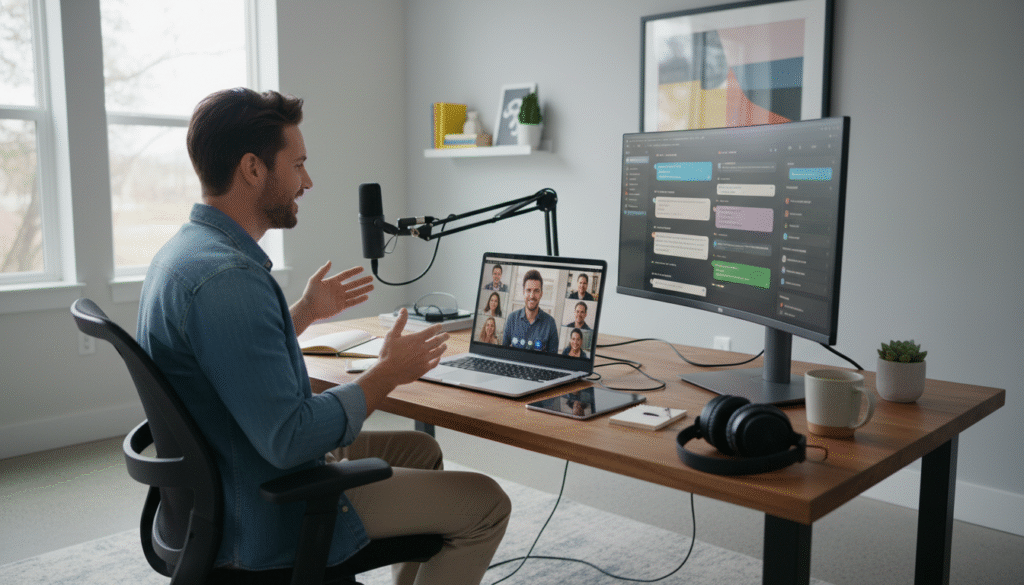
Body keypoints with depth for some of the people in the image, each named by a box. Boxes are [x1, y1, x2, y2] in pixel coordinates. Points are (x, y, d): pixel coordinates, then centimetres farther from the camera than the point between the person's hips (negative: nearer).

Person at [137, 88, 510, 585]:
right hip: (260, 522, -10)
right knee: (484, 504, -5)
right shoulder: (228, 278, -29)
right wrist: (388, 374, -19)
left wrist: (304, 312, 21)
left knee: (419, 448, 24)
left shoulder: (185, 250, 5)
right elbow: (289, 439, -31)